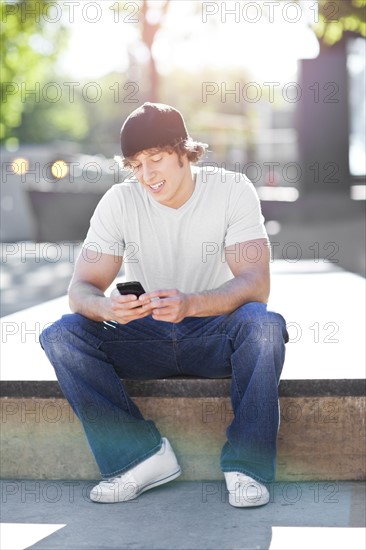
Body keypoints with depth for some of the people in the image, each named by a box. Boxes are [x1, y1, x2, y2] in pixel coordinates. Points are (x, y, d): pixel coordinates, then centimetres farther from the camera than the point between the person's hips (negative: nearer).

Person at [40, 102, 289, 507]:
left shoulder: (232, 190, -11)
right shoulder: (120, 201, -5)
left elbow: (256, 284, -21)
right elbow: (82, 287, -9)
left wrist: (190, 304, -41)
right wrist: (105, 307, -35)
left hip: (216, 335, -2)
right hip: (146, 338, 2)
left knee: (264, 323, -35)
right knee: (60, 335, -23)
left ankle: (246, 465, -25)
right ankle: (143, 455, -22)